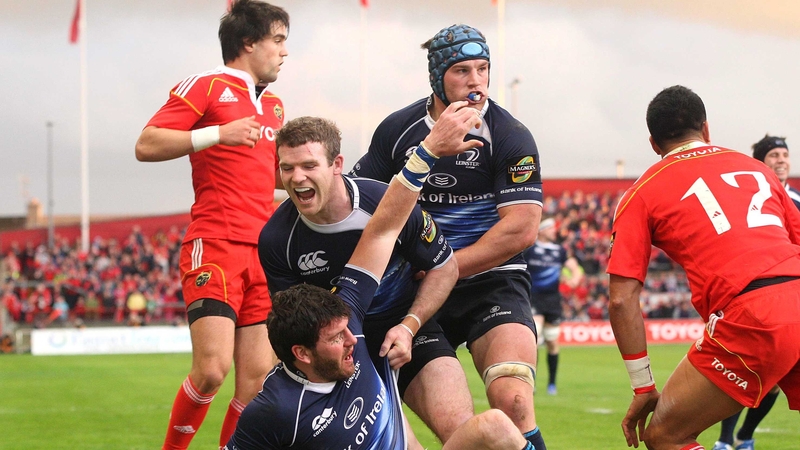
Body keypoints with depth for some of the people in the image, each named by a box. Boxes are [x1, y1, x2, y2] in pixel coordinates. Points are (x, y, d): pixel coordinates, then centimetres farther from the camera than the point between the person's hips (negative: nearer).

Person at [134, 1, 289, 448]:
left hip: (263, 253, 7)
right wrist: (218, 133, -19)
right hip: (216, 246, -7)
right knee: (213, 368, -17)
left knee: (258, 377, -1)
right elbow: (146, 145, -11)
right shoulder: (206, 86, -2)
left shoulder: (275, 105, 21)